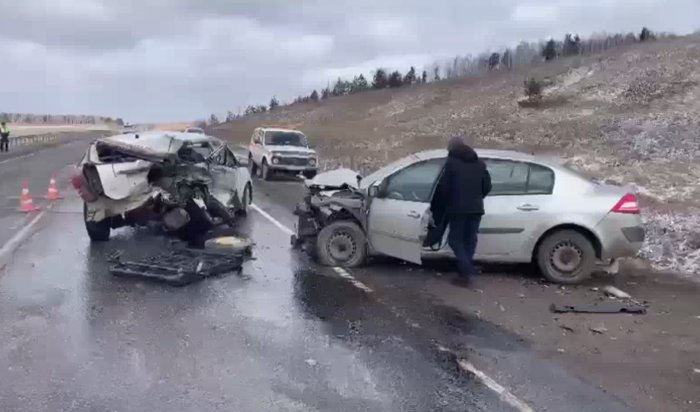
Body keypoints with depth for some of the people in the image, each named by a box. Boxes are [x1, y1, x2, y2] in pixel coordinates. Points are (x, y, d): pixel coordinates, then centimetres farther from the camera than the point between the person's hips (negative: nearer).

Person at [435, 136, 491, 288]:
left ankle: (466, 273, -8)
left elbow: (443, 186, -9)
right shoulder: (479, 163, 13)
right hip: (476, 208, 5)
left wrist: (448, 202, 8)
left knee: (455, 239, 4)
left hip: (458, 208, -5)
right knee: (469, 240, 13)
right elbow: (487, 186, 12)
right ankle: (467, 272, 15)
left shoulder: (451, 162, -4)